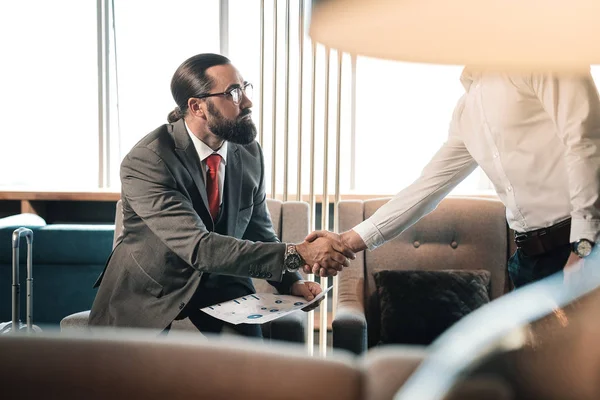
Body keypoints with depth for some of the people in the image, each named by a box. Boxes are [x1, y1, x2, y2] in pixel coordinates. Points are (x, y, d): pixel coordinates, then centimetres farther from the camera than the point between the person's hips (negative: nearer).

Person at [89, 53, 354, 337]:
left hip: (220, 284, 4)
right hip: (151, 291, -3)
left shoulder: (249, 153, -4)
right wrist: (297, 254, -39)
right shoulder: (146, 161, -24)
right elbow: (199, 248, -34)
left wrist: (291, 282, -12)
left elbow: (258, 231, 8)